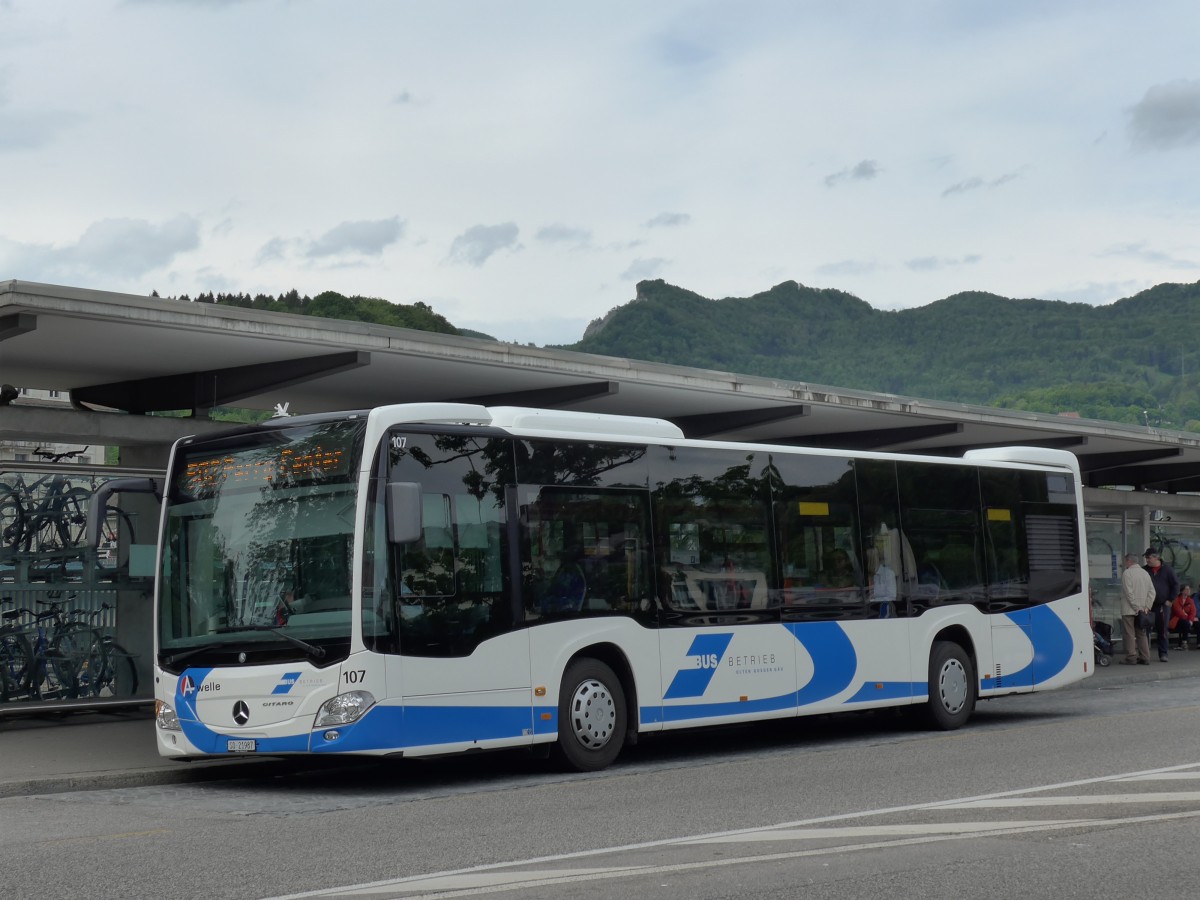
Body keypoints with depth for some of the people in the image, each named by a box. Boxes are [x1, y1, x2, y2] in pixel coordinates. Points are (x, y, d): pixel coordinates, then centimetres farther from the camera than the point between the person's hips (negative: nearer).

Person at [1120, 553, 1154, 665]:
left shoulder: (1127, 573, -10)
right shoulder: (1145, 573, 11)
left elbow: (1129, 593, -16)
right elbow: (1152, 591, 7)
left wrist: (1136, 607, -12)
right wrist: (1146, 607, 2)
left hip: (1129, 610, -6)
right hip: (1142, 609, 6)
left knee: (1129, 634, -3)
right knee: (1142, 633, 11)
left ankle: (1131, 658, -5)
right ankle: (1145, 658, 9)